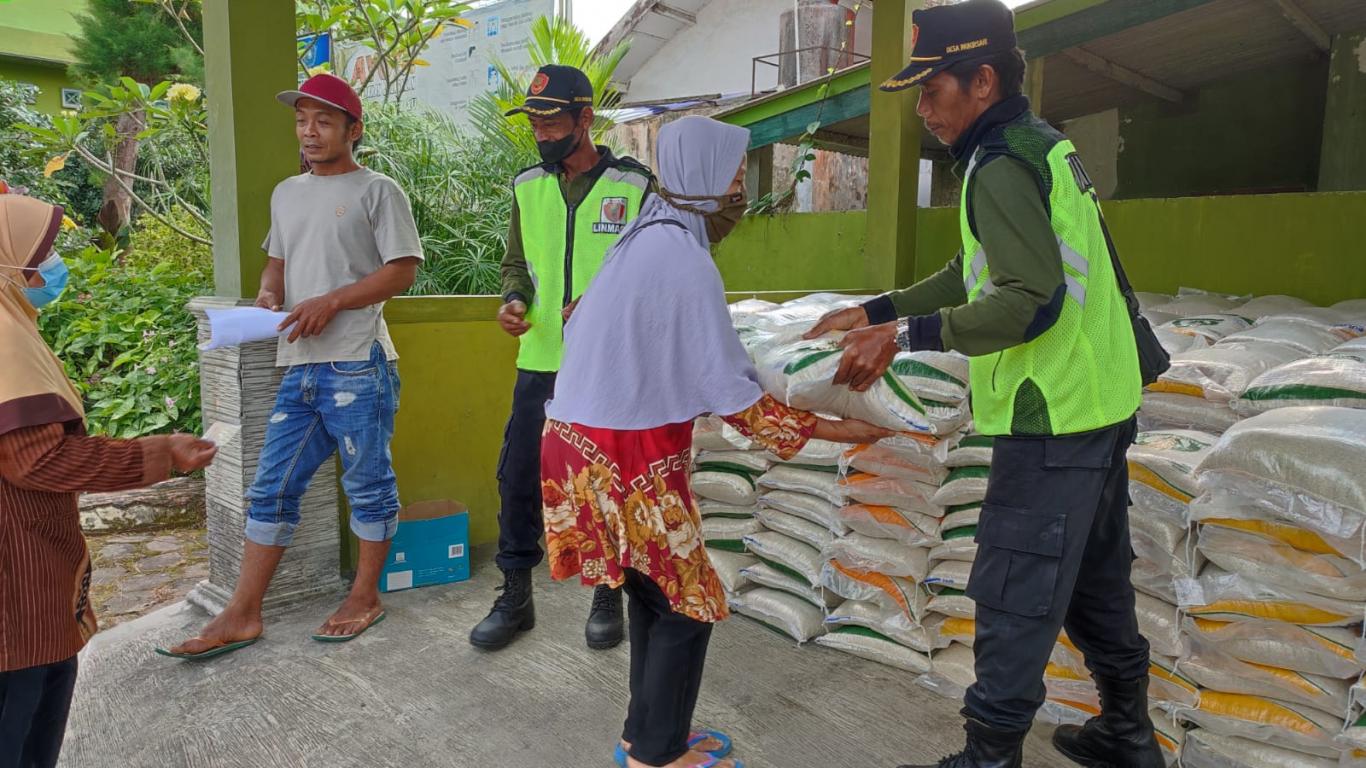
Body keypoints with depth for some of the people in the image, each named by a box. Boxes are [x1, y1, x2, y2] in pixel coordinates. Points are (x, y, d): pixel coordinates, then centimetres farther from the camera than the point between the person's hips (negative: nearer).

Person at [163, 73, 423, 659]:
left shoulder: (378, 191, -1)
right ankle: (241, 615, 17)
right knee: (271, 489, 8)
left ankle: (366, 597, 22)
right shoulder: (286, 194, 19)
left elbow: (403, 269, -8)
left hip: (357, 365, -6)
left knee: (368, 487, 5)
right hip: (299, 368, 7)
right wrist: (268, 295, 5)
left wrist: (331, 302, -15)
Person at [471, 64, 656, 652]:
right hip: (540, 362, 4)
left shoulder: (635, 187, -4)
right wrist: (514, 301, -5)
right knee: (519, 477, 5)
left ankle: (607, 596, 26)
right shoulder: (528, 187, 9)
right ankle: (515, 598, 22)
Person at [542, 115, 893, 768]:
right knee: (687, 603, 4)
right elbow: (734, 398, -17)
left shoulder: (645, 239, 11)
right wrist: (832, 431, -8)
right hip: (628, 458, -9)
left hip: (590, 441, 9)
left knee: (656, 592, 18)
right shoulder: (685, 258, -17)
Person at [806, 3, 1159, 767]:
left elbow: (1032, 301, -27)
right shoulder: (1042, 145, 15)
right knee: (1095, 577, 21)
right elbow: (978, 275, 18)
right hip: (1099, 404, 10)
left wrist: (905, 335, -28)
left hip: (1053, 416, -10)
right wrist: (873, 312, 15)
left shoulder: (1002, 166, -17)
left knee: (1014, 593, -1)